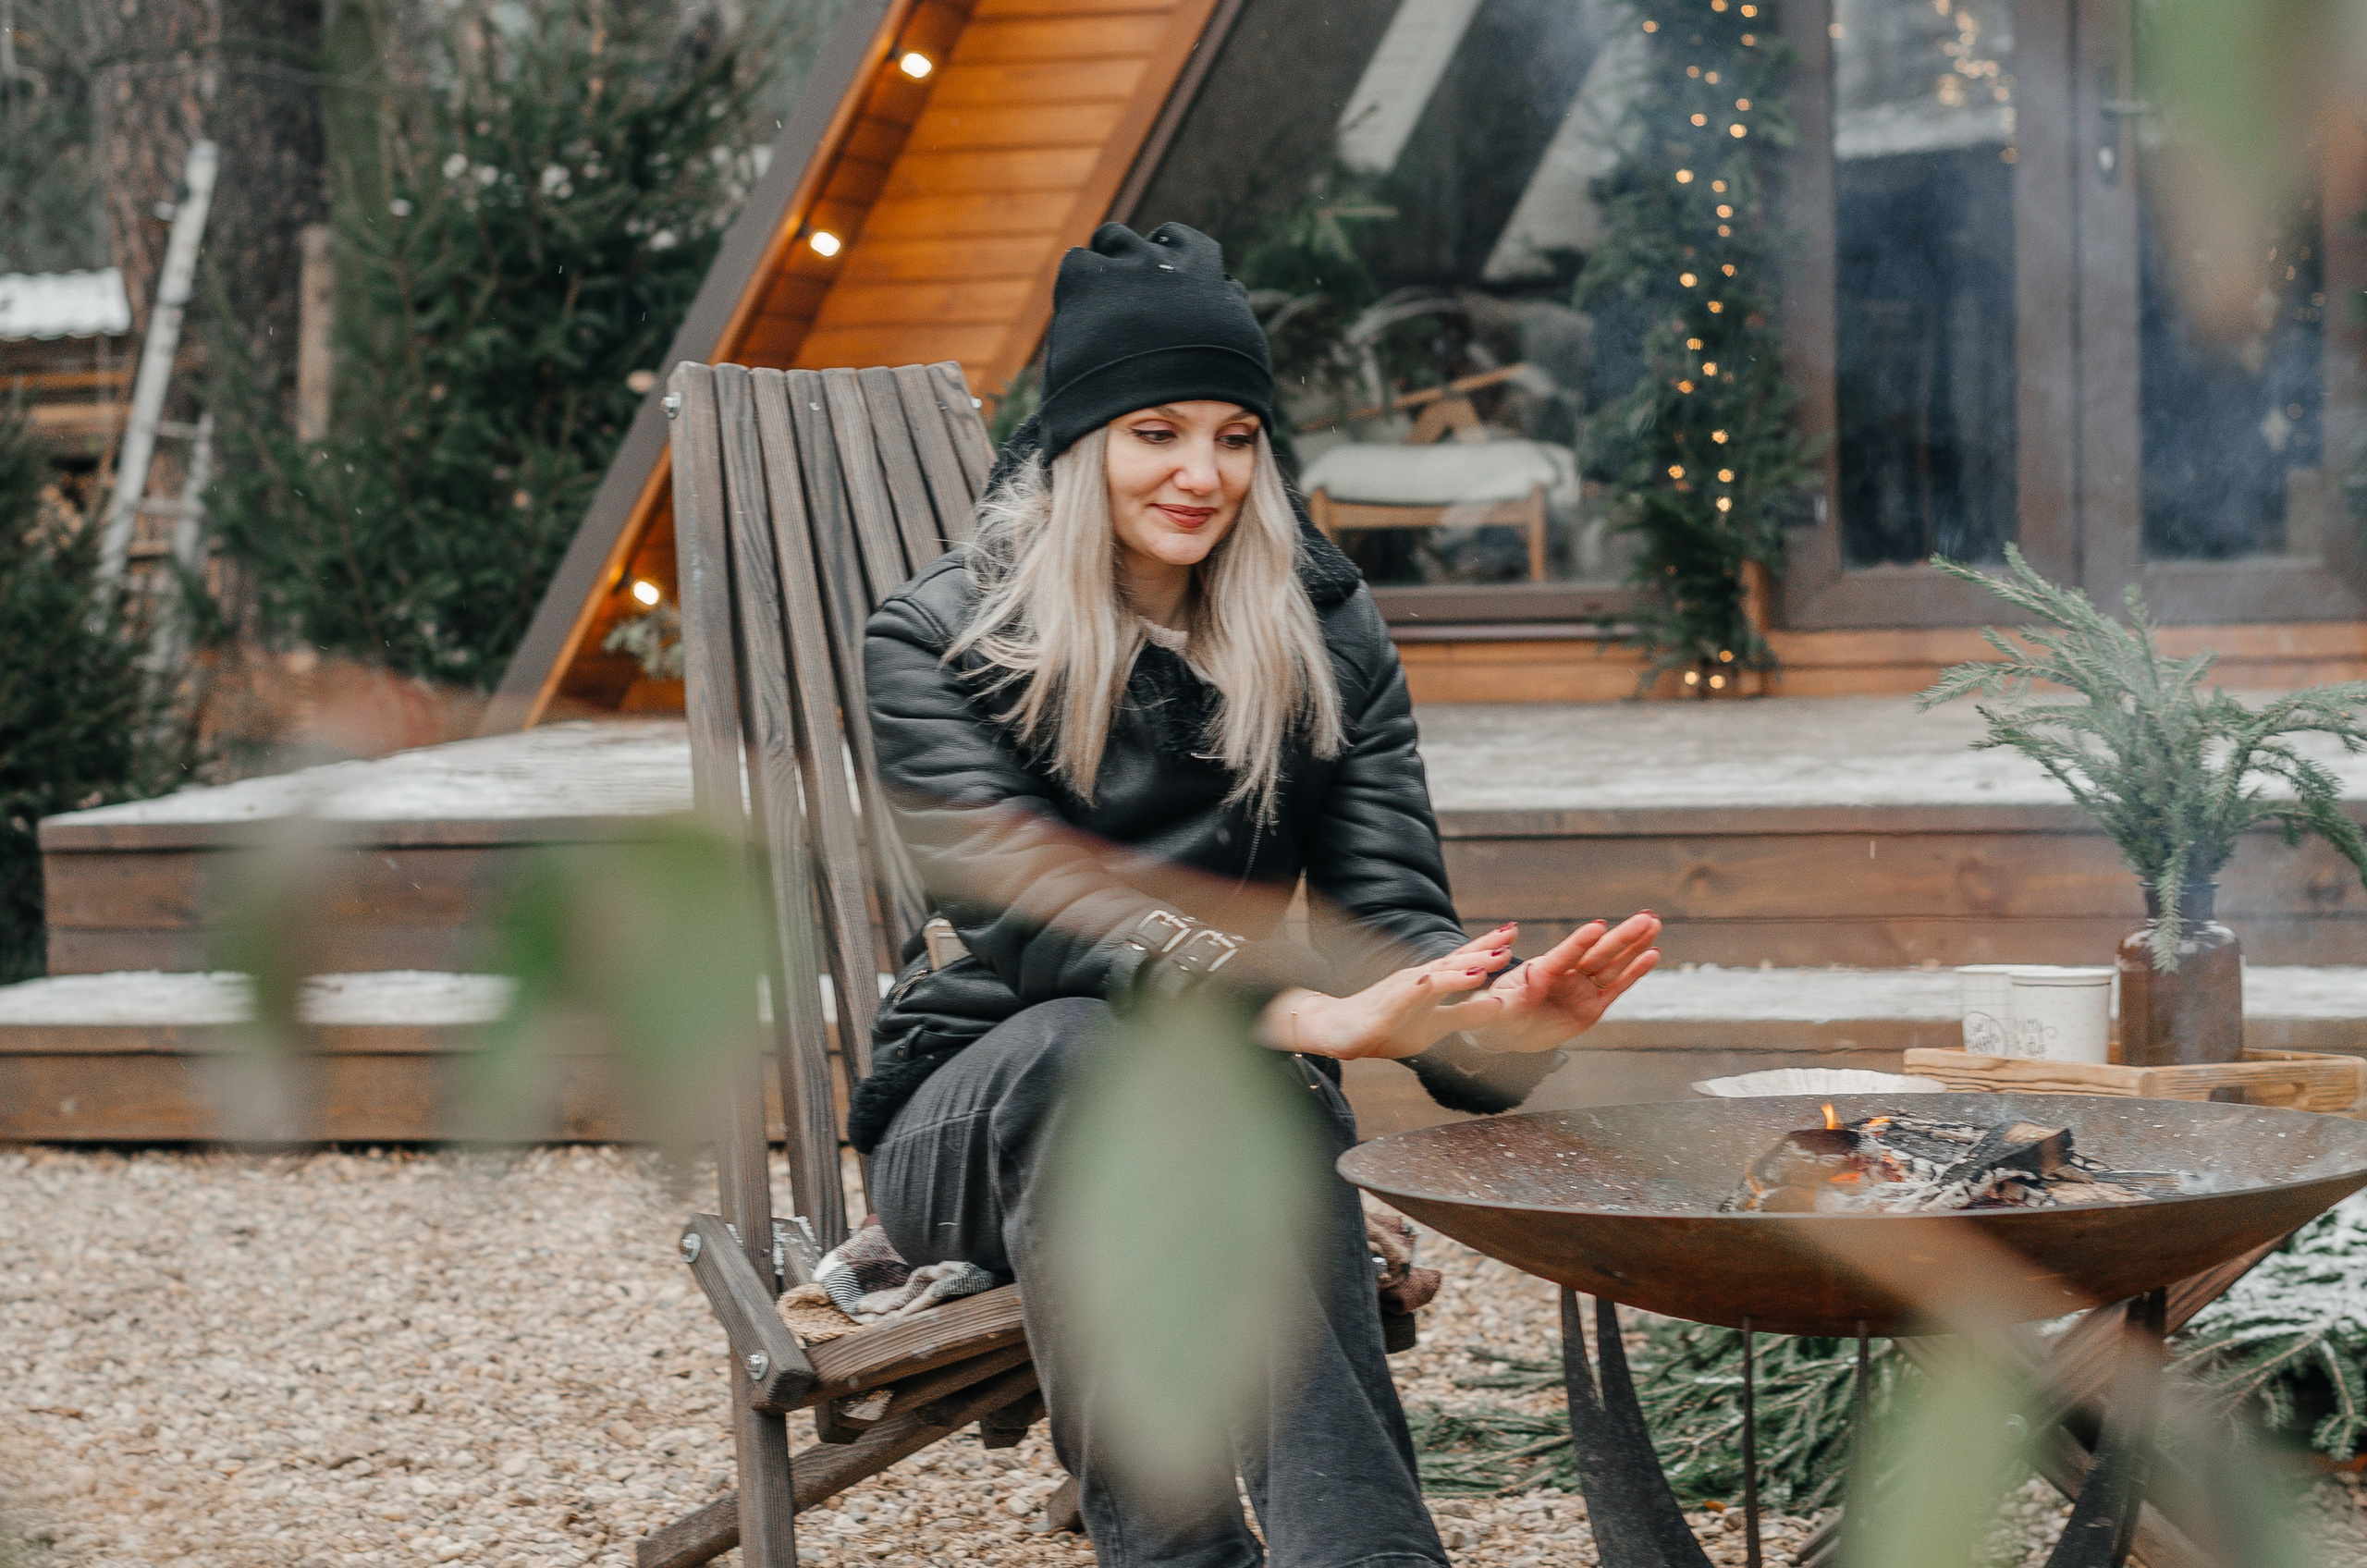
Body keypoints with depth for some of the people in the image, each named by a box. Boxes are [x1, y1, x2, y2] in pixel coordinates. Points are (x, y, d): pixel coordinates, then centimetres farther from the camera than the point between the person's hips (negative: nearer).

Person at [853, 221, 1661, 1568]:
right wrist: (1299, 1011, -37)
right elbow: (1029, 903, -19)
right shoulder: (940, 639, -3)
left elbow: (1391, 901, -3)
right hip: (974, 1108, -1)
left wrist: (1484, 1010, -29)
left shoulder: (1325, 632, 7)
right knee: (1086, 1047, -37)